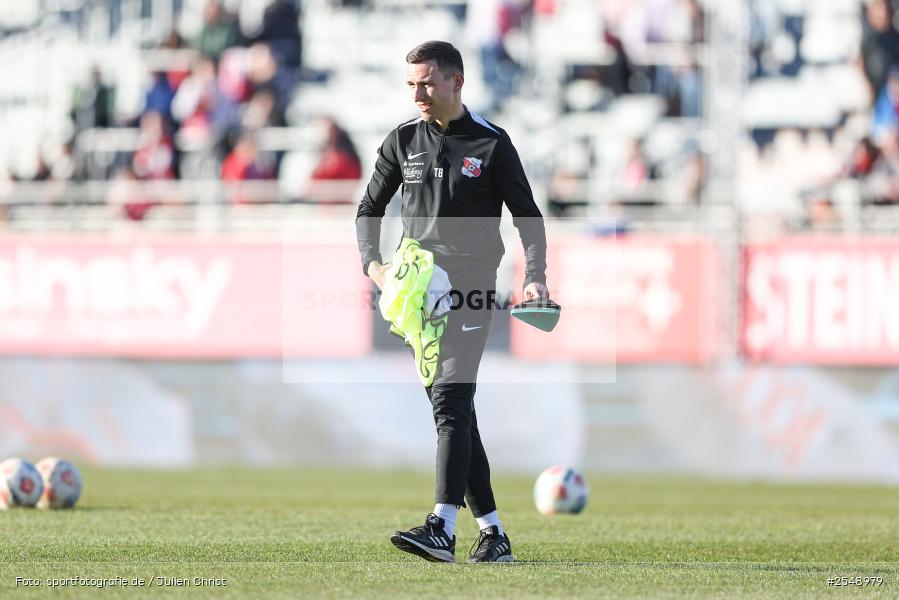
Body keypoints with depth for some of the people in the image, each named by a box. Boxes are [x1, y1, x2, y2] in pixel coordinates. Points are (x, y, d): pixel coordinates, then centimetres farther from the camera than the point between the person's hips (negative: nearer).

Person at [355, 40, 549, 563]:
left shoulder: (492, 144, -1)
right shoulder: (403, 141, 9)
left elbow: (528, 217, 2)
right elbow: (370, 209, 17)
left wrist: (534, 278, -12)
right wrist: (373, 264, 0)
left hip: (471, 287, -5)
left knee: (451, 403, -18)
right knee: (452, 411, 6)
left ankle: (443, 528, -27)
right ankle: (493, 535, 12)